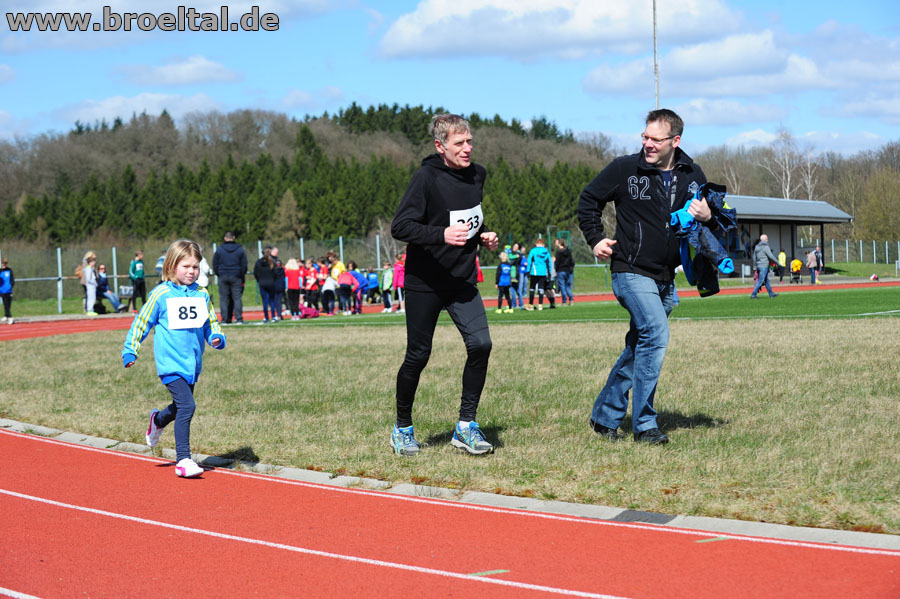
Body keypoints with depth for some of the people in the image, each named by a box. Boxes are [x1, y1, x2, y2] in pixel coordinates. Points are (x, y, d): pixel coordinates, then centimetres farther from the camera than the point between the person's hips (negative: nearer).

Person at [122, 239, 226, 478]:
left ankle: (158, 420, 54)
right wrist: (130, 351, -1)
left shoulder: (202, 295, 7)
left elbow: (210, 323, 17)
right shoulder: (161, 294, -6)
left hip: (192, 363, 6)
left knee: (181, 407, 19)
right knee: (187, 406, -18)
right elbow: (142, 322, 2)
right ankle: (183, 460, -12)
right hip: (171, 363, -6)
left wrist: (217, 338, -4)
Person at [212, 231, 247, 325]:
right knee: (237, 298, 0)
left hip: (223, 277, 0)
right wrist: (241, 275, 15)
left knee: (223, 299, 3)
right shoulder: (240, 250, 2)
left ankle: (225, 319, 0)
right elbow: (244, 265, 4)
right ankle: (238, 319, -8)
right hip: (236, 277, 0)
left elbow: (215, 265, 3)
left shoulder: (219, 250, 1)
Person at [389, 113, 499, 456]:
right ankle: (403, 428, 22)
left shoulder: (477, 175, 5)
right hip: (424, 284, -5)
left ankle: (466, 426, -1)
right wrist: (442, 234, -34)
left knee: (480, 344, -11)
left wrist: (482, 236, 4)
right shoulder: (427, 178, -15)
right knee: (418, 355, 2)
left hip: (463, 282, 5)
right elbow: (400, 226, -21)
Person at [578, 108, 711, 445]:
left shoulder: (692, 175, 5)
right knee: (656, 334, -21)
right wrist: (595, 239, -2)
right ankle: (644, 424, -15)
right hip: (631, 271, -6)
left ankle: (605, 415, 25)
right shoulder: (625, 169, -7)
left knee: (640, 347, 12)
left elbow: (712, 213, 15)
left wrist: (707, 215, -8)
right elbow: (588, 200, 7)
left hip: (666, 278, 6)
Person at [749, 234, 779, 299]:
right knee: (760, 281, -7)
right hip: (764, 266, -8)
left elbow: (754, 257, 16)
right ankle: (753, 294, -9)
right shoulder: (765, 247, -13)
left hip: (759, 266, 8)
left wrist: (755, 266, 23)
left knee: (766, 280, 16)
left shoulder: (757, 247, 11)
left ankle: (771, 294, 23)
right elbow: (771, 256, -15)